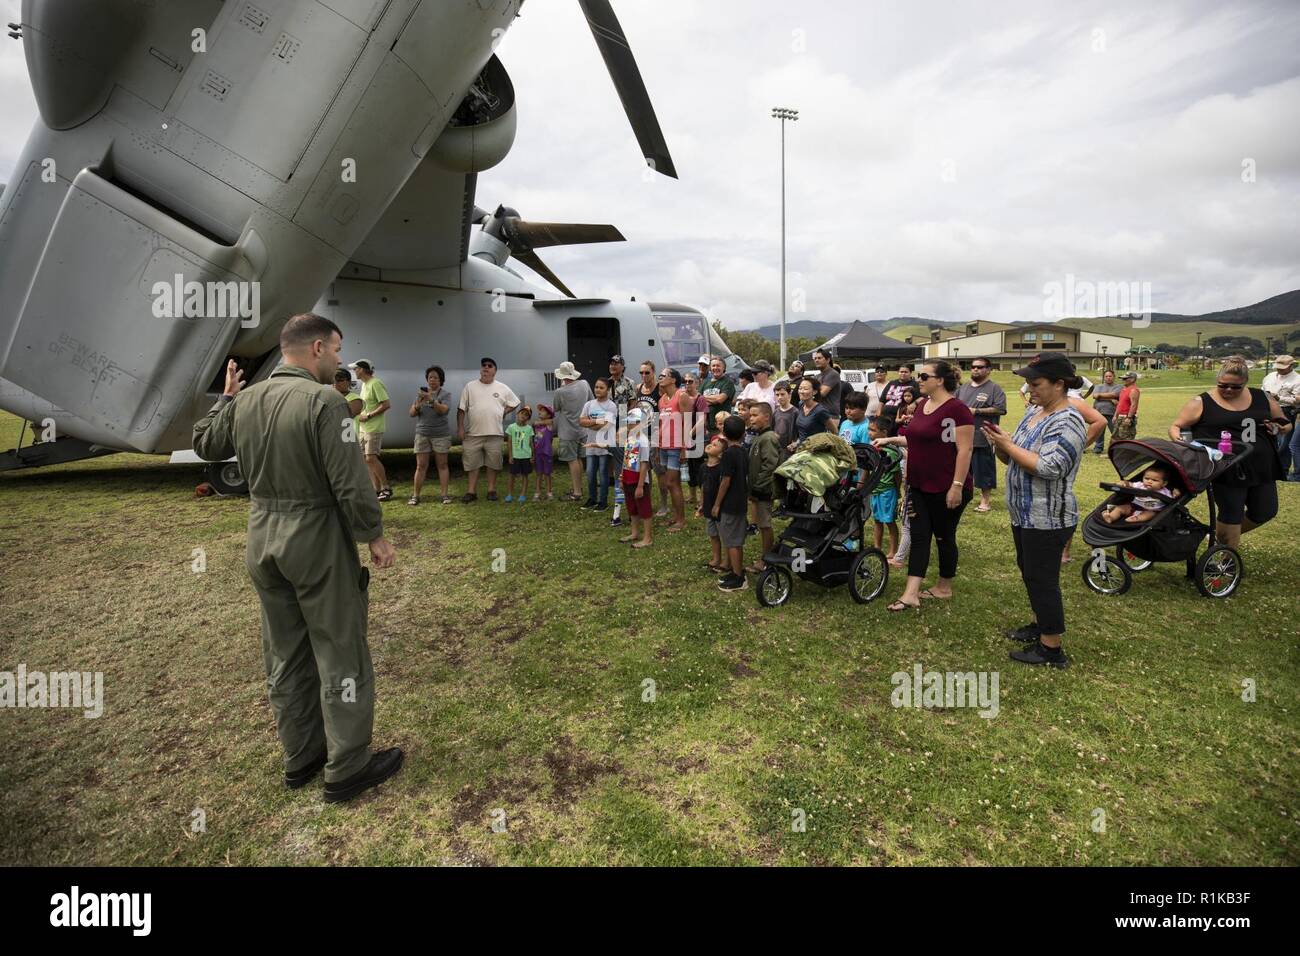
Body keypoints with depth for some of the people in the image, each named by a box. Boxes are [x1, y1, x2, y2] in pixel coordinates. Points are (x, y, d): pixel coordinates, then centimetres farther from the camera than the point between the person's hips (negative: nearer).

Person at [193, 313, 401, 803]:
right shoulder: (324, 401, -18)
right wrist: (375, 536, -9)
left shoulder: (245, 400, 3)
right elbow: (351, 484, -21)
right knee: (340, 656, 6)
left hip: (262, 541, 7)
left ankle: (300, 758, 33)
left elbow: (205, 444, 21)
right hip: (317, 543, -7)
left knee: (285, 657, 18)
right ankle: (347, 768, 16)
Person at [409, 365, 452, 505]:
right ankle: (415, 495, 4)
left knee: (442, 465, 2)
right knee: (421, 466, 1)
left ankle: (444, 495, 4)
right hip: (422, 434, 2)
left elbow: (444, 410, -18)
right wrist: (417, 405, -16)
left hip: (441, 434, -2)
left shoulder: (445, 394, 1)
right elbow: (412, 413, 5)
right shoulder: (421, 393, 10)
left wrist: (431, 400, -31)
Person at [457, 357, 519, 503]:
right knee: (472, 463, 2)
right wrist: (460, 427, -4)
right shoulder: (470, 387, 5)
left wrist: (504, 412, 3)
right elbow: (461, 409, 4)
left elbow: (514, 403, 17)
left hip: (494, 433, 0)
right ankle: (471, 491, 10)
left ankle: (492, 490, 16)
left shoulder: (502, 388, 8)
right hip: (473, 433, 0)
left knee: (493, 463, 5)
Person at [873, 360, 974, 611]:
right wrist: (891, 440, 13)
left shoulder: (956, 409, -17)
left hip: (945, 489, -8)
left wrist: (957, 486, -22)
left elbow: (964, 450, -19)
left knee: (944, 537, 9)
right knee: (919, 537, 4)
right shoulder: (922, 404, 9)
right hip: (920, 486, 8)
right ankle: (911, 594, 5)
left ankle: (944, 587, 28)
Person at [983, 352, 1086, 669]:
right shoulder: (1034, 412, 10)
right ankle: (1041, 625, 39)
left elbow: (1049, 467, -29)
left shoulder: (1067, 422, -18)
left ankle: (1051, 649, 11)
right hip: (1024, 514, 9)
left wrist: (1008, 445, -22)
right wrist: (1000, 441, -8)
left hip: (1047, 519, -9)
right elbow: (1012, 458, 12)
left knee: (1042, 581, -1)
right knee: (1030, 574, 21)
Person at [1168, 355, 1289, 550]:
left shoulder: (1262, 398, 9)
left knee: (1265, 512, 14)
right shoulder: (1201, 403, -4)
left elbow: (1286, 424, 20)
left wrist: (1279, 428, -3)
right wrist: (1179, 439, -23)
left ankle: (1221, 533, 37)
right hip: (1227, 472, -5)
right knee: (1232, 514, 1)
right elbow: (1176, 426, -1)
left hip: (1261, 468, 5)